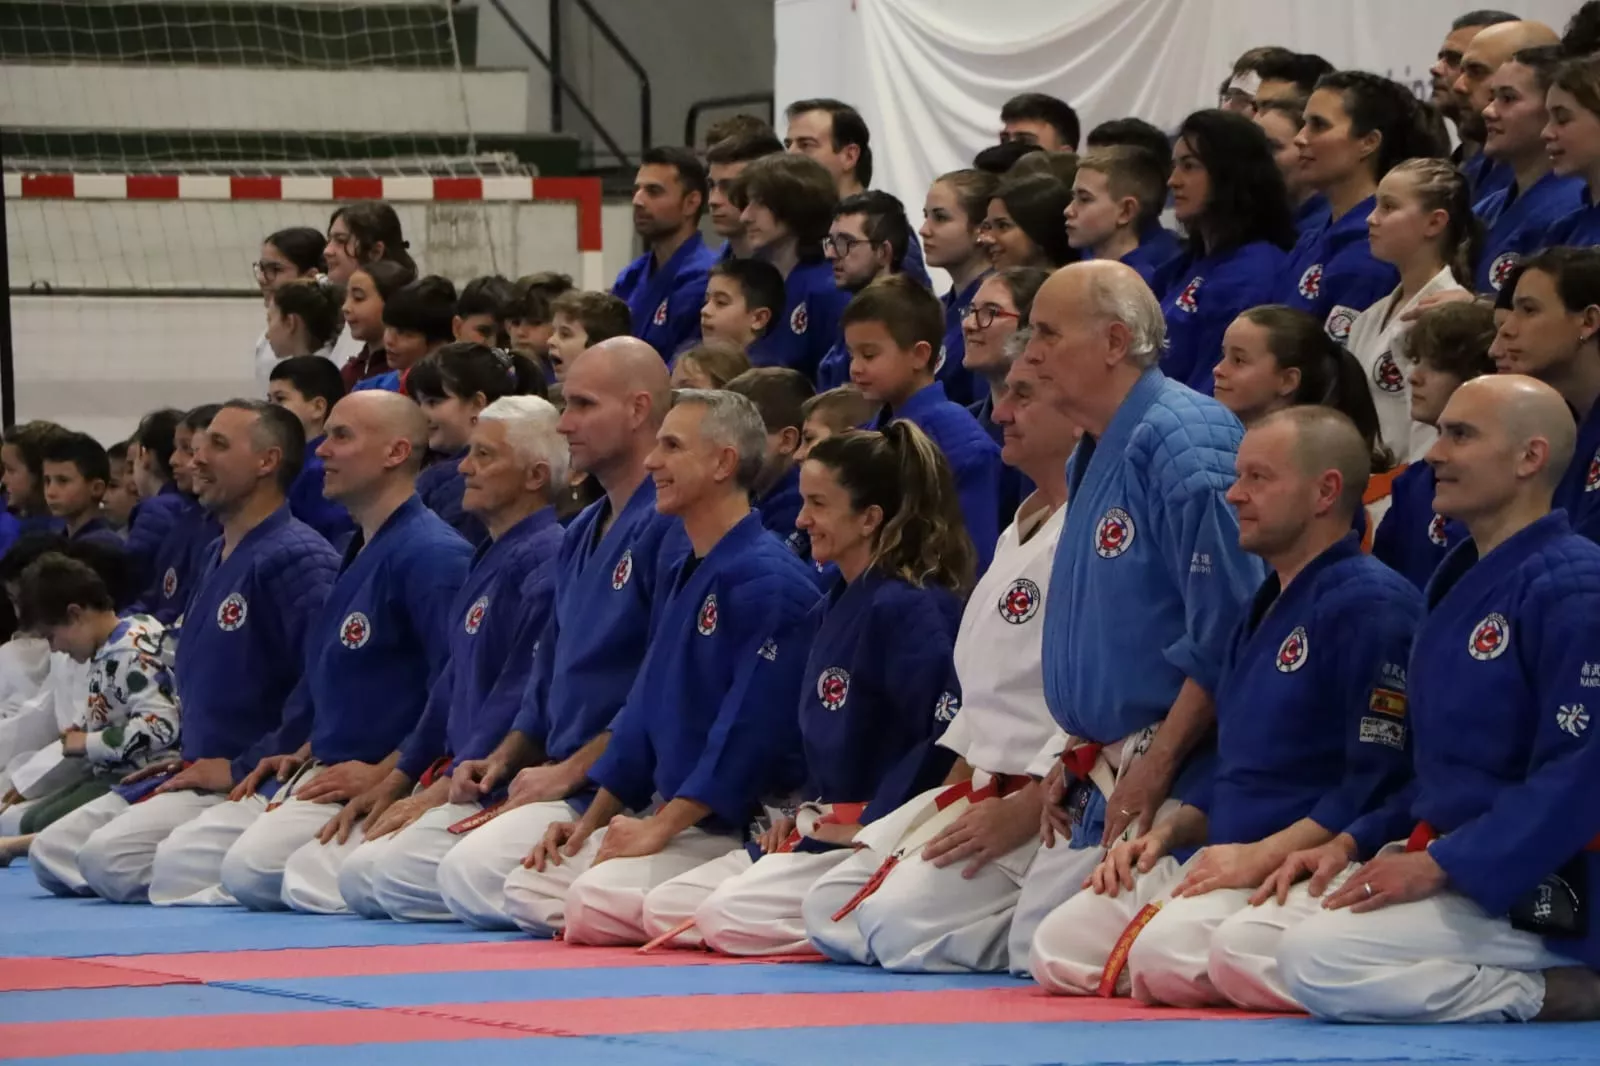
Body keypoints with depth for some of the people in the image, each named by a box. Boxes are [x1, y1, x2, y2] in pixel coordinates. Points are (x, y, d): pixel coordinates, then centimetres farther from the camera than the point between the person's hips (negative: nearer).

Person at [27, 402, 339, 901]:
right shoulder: (217, 557, 17)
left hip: (251, 785, -10)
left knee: (110, 858, -27)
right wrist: (187, 755, 14)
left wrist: (241, 769, -20)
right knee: (51, 853, 6)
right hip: (196, 774, 10)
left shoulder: (296, 560, -16)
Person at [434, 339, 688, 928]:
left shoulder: (671, 528, -14)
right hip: (556, 786, 10)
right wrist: (503, 763, 7)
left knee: (470, 875, -27)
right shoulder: (583, 533, 18)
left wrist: (567, 773, -18)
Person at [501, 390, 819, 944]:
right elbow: (643, 712, 22)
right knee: (527, 892, 1)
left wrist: (661, 827, -21)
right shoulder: (685, 575, 17)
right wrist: (591, 823, 14)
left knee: (596, 901, -28)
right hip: (662, 814, 10)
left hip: (731, 830, -10)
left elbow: (751, 731, -23)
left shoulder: (767, 581, -16)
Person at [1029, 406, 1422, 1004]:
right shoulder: (1267, 607, 22)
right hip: (1220, 861, 10)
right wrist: (1162, 837, 11)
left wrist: (1262, 855, -21)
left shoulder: (1370, 605, -11)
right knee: (1058, 950, -3)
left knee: (1167, 958, -33)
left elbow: (1378, 785, -19)